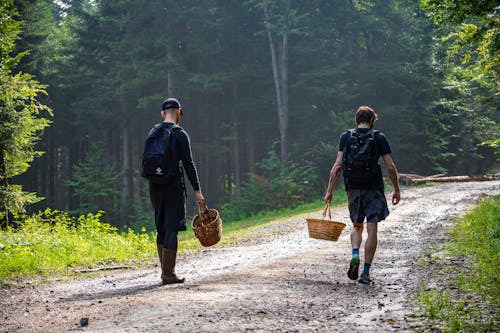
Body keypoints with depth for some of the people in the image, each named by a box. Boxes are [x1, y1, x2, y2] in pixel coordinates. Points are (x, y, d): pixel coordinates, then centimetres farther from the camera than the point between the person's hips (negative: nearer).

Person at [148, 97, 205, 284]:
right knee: (171, 230, -5)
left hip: (155, 187, 6)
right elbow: (188, 164, -12)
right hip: (173, 187, -6)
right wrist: (197, 190, -9)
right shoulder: (180, 134, -8)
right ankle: (168, 274, -8)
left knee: (161, 229, 16)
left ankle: (165, 270, 20)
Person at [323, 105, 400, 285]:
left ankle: (355, 255, -7)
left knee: (357, 226, 19)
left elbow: (337, 166, -3)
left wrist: (329, 191, 0)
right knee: (372, 229, 2)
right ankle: (366, 272, -1)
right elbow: (391, 167, -3)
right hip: (373, 189, -2)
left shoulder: (346, 137, 3)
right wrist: (396, 190, 8)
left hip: (353, 188, 2)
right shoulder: (379, 138, -1)